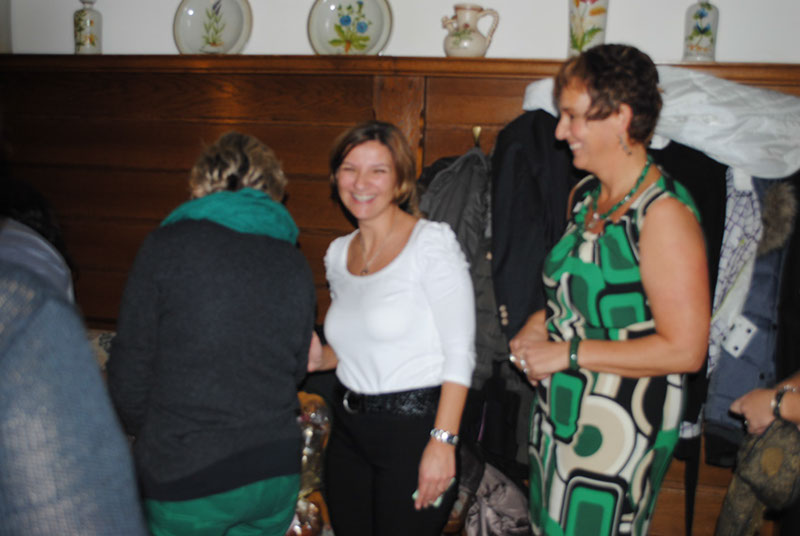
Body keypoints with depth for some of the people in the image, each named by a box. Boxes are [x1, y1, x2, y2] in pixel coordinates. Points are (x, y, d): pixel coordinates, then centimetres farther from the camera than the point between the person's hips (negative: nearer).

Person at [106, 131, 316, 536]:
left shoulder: (165, 247, -10)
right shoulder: (295, 265, 2)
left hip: (183, 476, -4)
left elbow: (130, 367, -7)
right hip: (276, 472, 4)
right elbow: (296, 369, 9)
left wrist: (139, 428, 12)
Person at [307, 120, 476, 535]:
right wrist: (320, 358, 2)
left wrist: (443, 442, -20)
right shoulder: (339, 253, 9)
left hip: (414, 429, -6)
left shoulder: (432, 241, -11)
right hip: (348, 431, 6)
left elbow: (460, 353, -14)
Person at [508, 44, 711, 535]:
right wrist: (539, 326, 1)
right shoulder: (585, 196, 7)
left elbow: (685, 350, -23)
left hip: (621, 424, -8)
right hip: (560, 409, 8)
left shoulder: (663, 212, -20)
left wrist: (568, 353, -20)